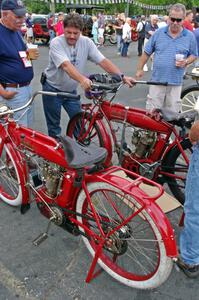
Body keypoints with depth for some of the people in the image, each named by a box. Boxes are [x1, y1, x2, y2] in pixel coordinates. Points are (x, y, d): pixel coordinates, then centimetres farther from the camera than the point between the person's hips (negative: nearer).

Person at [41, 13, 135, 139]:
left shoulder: (86, 42, -9)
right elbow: (66, 65, -38)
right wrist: (82, 79, -57)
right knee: (54, 126, 7)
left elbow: (103, 61, -16)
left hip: (71, 90, 4)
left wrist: (122, 76, -28)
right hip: (53, 89, -3)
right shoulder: (56, 43, -22)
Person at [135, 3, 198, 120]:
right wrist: (140, 69, 9)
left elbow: (194, 55, 10)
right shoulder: (159, 33, 0)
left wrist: (186, 61, -11)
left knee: (172, 112, 9)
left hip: (176, 82, 1)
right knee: (151, 111, 3)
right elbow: (147, 52, 7)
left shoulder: (190, 36, 1)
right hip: (157, 80, 0)